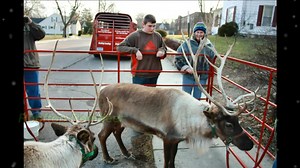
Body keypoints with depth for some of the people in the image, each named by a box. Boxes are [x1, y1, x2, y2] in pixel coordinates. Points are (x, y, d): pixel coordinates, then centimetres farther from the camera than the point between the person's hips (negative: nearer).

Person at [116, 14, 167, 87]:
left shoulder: (158, 36, 7)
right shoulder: (135, 35, -6)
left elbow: (164, 49, 20)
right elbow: (120, 47, -7)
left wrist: (162, 51, -5)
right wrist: (135, 50, -21)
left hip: (154, 74, 4)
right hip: (139, 74, -4)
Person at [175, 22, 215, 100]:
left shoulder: (208, 45, 1)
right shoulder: (187, 44, -7)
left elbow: (211, 57, -10)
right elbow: (178, 58, -4)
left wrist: (203, 46, -18)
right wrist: (186, 68, -14)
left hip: (202, 77, 2)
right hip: (188, 76, -2)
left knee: (197, 98, 16)